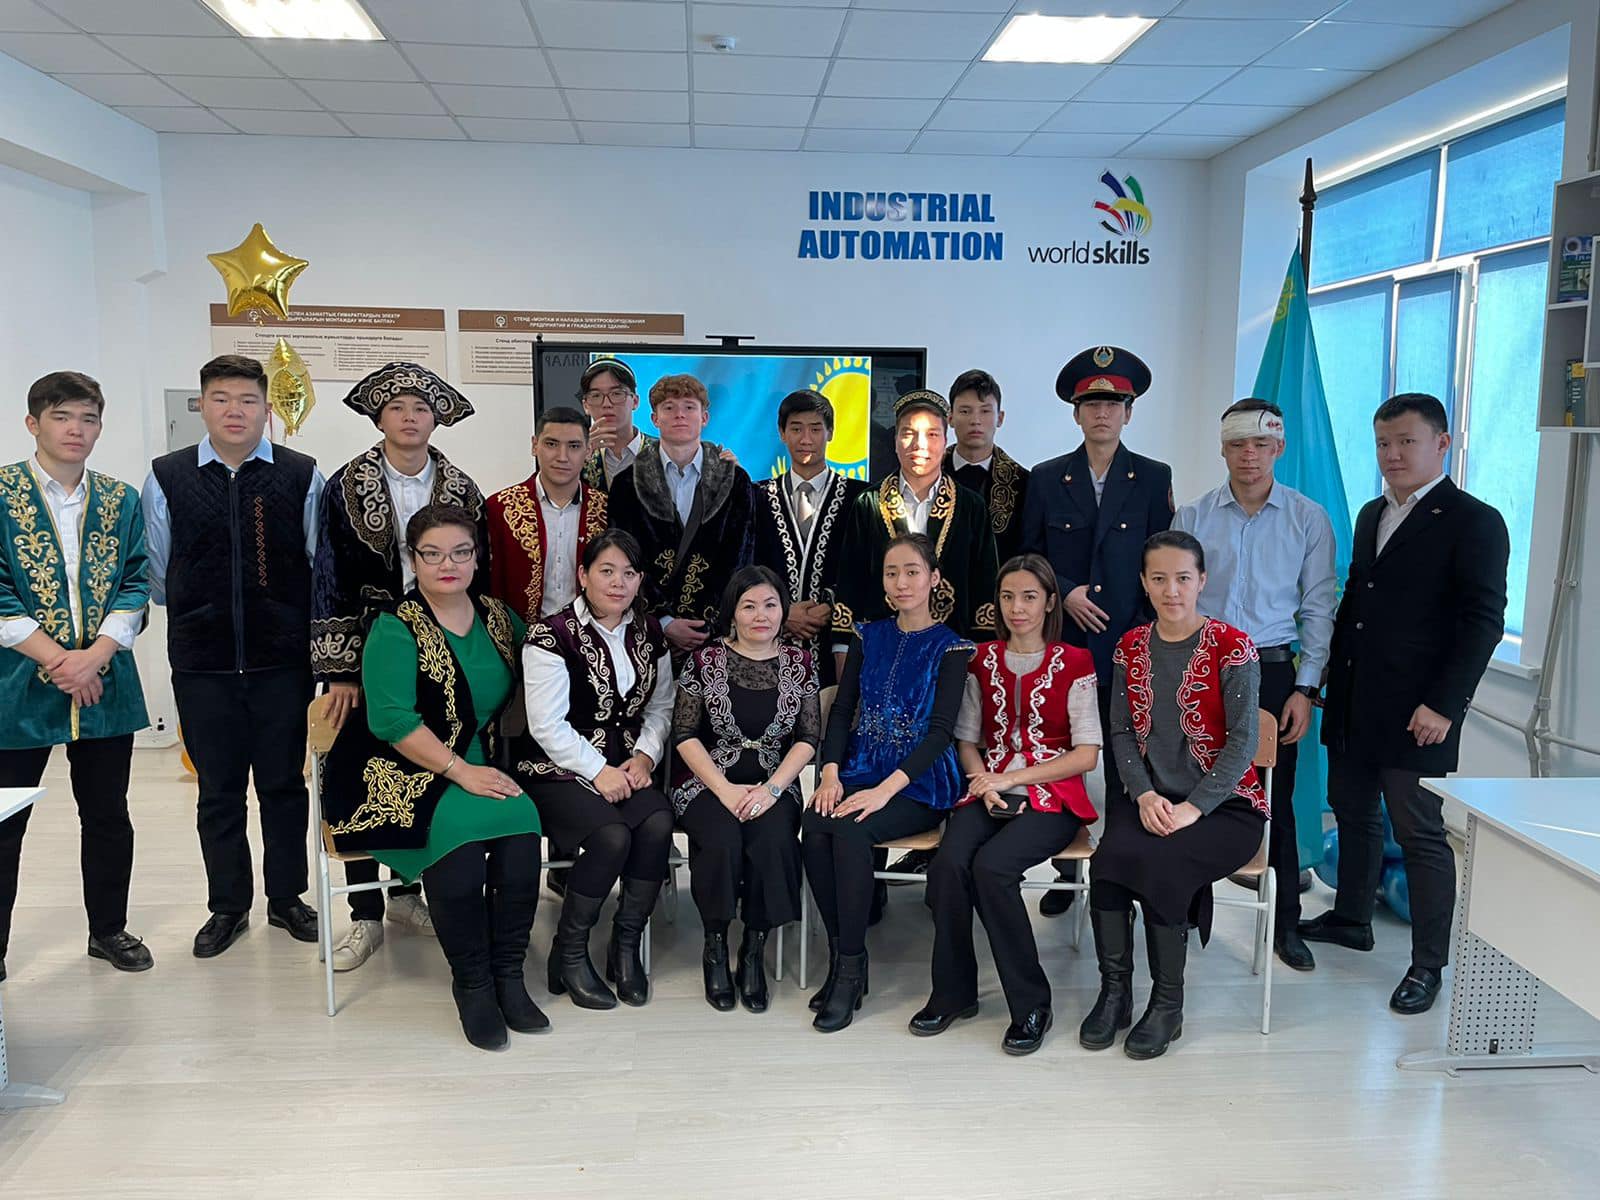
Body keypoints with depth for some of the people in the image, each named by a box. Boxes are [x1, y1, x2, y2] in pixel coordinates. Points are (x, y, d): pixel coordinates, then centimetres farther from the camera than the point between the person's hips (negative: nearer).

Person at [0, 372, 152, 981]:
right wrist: (56, 659, -14)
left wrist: (95, 655, -12)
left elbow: (135, 585, 2)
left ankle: (108, 929, 28)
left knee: (108, 815, 12)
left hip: (104, 684, 3)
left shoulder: (121, 500, 7)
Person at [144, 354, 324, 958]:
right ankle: (227, 905, 27)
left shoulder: (302, 476, -2)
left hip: (283, 659, -1)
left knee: (284, 783, 11)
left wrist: (288, 618, 6)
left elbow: (323, 564, 4)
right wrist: (197, 614, 14)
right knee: (218, 790, 11)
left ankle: (286, 897, 27)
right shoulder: (166, 478, 1)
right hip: (202, 664, 1)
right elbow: (155, 574, 10)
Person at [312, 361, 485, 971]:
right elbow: (330, 579, -6)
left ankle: (406, 892, 27)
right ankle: (365, 914, 14)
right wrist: (339, 671, -11)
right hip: (367, 652, -2)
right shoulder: (346, 487, -3)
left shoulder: (463, 491, 3)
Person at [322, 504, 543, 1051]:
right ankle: (471, 983, -12)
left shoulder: (499, 618, 9)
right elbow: (392, 718, -16)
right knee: (460, 831, -32)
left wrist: (491, 766, 2)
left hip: (479, 767, 5)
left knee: (521, 821, -25)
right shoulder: (395, 630, -8)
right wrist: (460, 772, -21)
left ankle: (508, 974, -11)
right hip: (399, 777, -4)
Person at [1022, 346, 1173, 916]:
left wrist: (1152, 631, -4)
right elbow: (1029, 557, 7)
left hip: (1129, 642, -1)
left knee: (1125, 764, 3)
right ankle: (1064, 873, 20)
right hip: (1062, 642, 1)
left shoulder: (1153, 478, 5)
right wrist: (1066, 593, -9)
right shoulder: (1046, 479, 6)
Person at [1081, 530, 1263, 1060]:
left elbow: (1243, 741, -10)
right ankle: (1114, 992, -9)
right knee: (1110, 855, -26)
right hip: (1149, 800, 4)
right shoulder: (1131, 646, 8)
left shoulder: (1231, 647, -6)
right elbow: (1121, 732, 6)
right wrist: (1145, 795, -11)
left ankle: (1168, 1005, -10)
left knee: (1159, 862, -30)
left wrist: (1191, 808, -18)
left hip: (1224, 804, -3)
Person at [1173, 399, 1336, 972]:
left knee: (1275, 799, 5)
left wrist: (1306, 689, -3)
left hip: (1272, 671, 0)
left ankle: (1285, 922, 21)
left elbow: (1318, 608, 3)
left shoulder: (1308, 519, 3)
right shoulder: (1192, 517, 4)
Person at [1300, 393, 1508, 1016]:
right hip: (1352, 705, 7)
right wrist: (1333, 677, 13)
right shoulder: (1372, 515, 15)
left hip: (1415, 714, -7)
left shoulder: (1473, 522, -8)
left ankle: (1428, 964, 12)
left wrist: (1444, 704, -18)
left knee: (1421, 835, 1)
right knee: (1353, 815, 18)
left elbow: (1483, 621, -13)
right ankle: (1351, 919, 36)